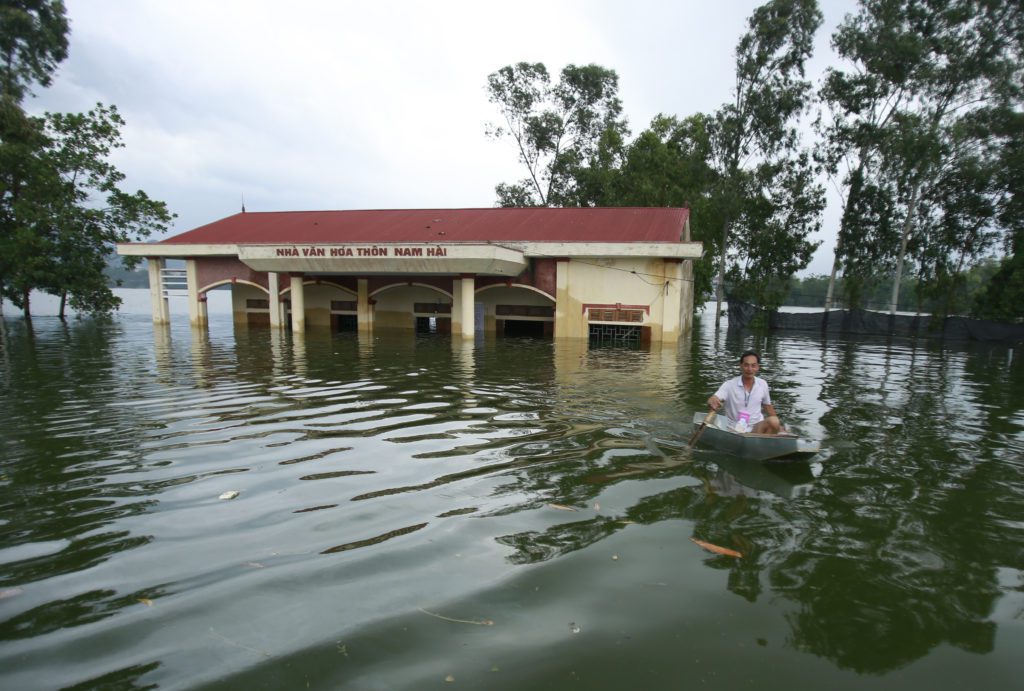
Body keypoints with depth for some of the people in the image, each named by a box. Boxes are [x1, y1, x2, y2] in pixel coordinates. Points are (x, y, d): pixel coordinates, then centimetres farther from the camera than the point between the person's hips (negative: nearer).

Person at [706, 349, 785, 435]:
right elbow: (712, 400, -20)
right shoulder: (729, 385, -7)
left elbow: (768, 407, 19)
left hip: (758, 428, 4)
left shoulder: (763, 384, 5)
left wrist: (778, 427, 14)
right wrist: (712, 402, -44)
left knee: (773, 421, -27)